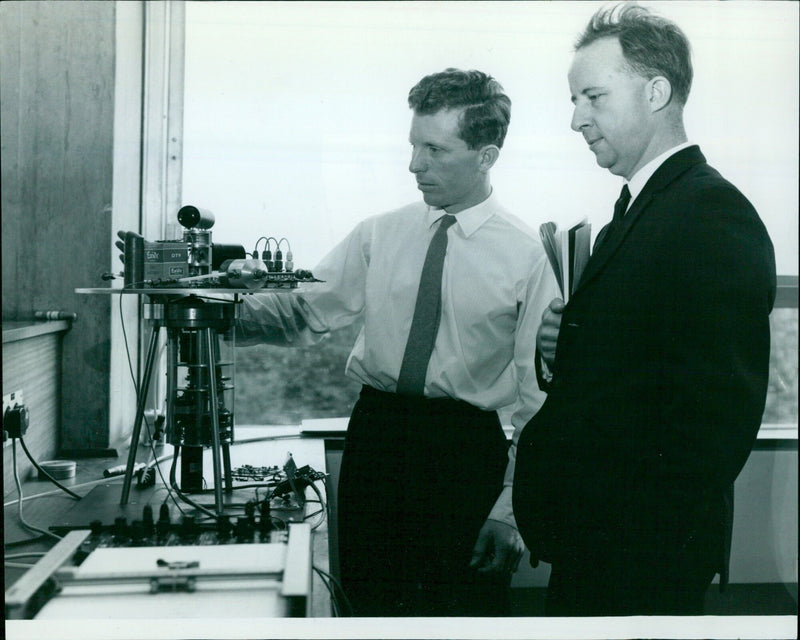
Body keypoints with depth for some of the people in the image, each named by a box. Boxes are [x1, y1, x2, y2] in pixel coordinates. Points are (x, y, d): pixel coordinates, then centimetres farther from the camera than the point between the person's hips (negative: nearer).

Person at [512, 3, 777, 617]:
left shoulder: (714, 216, -18)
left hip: (641, 558, -8)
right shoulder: (638, 209, 12)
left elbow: (716, 416, -24)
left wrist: (650, 551, -21)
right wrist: (562, 346, -4)